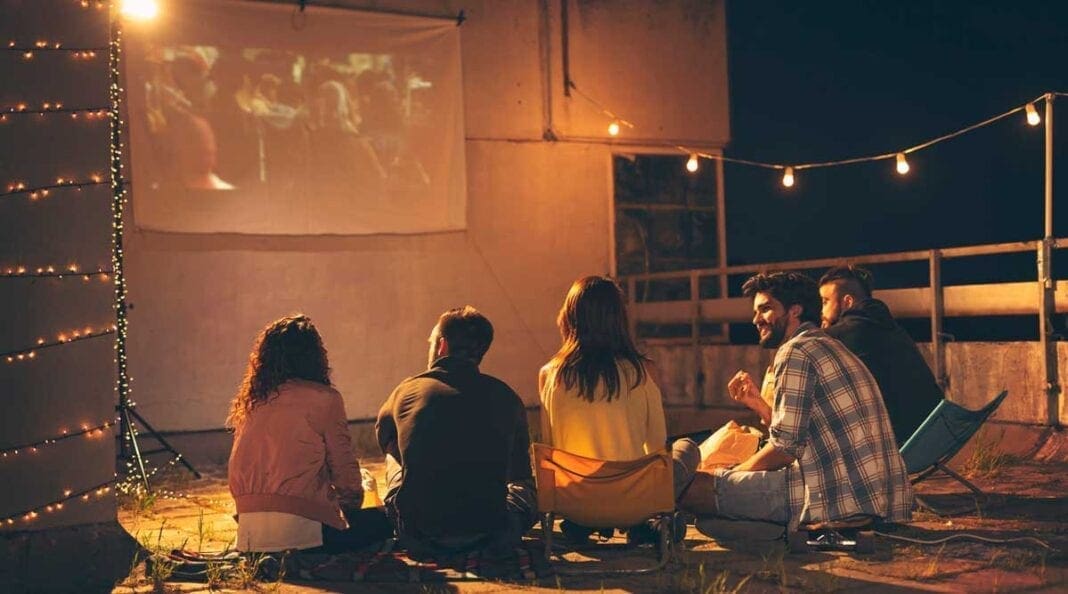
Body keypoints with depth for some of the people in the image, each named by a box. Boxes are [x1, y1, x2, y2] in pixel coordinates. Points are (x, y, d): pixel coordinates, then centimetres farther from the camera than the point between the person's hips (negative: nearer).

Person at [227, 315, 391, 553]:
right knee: (381, 521, 12)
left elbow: (235, 478, 18)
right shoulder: (325, 399, -4)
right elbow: (344, 473, -2)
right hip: (300, 530, -7)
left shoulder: (252, 403, 13)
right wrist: (351, 508, 18)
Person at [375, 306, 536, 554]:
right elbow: (519, 471, 15)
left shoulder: (406, 391, 0)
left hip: (418, 536, 0)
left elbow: (383, 437, 24)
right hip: (489, 535, 0)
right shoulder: (506, 397, 0)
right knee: (525, 486, 33)